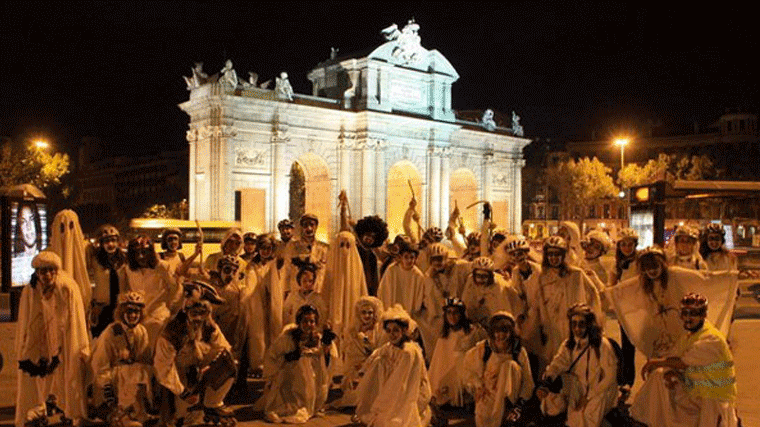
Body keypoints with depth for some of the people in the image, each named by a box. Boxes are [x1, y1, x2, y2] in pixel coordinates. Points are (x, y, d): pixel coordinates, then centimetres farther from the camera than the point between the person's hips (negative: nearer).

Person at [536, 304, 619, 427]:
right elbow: (558, 362, -13)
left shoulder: (602, 345, -13)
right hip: (577, 392, 5)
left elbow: (609, 377, -13)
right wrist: (546, 381, -32)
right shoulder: (568, 345, 4)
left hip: (600, 392, -5)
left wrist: (588, 396, -14)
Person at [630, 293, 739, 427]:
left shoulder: (712, 339, -21)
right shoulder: (686, 338, 7)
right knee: (659, 375, -6)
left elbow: (683, 362, -22)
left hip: (716, 399, -7)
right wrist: (669, 372, -18)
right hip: (693, 396, 7)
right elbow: (676, 364, 7)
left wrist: (655, 362, -10)